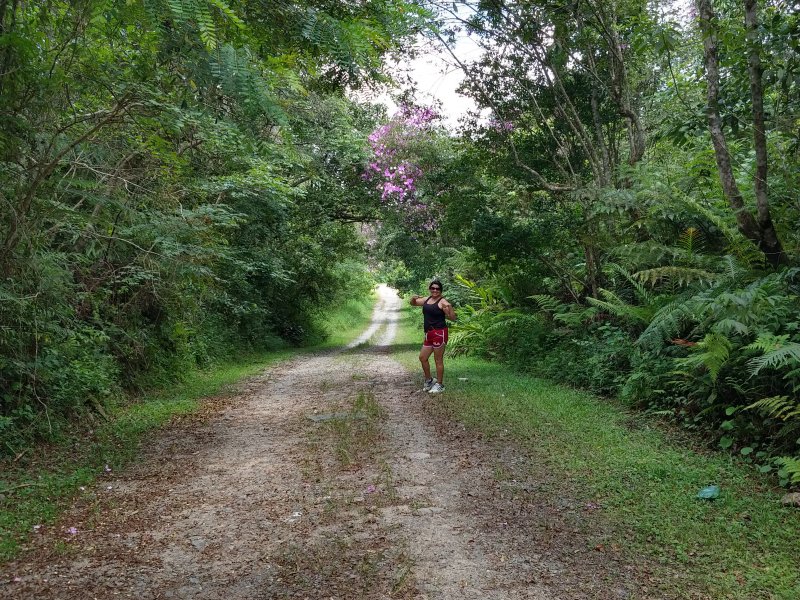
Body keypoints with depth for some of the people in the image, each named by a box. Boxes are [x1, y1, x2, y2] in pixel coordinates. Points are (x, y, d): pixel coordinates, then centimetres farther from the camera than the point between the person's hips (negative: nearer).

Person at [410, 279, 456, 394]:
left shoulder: (442, 302, -10)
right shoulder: (426, 300, 12)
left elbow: (453, 318, -13)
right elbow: (413, 304, 25)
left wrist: (449, 308, -32)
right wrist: (413, 298, 3)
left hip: (439, 333, -8)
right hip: (429, 334, 8)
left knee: (438, 360, -1)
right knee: (422, 357, 14)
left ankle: (440, 385, 10)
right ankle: (428, 380, 31)